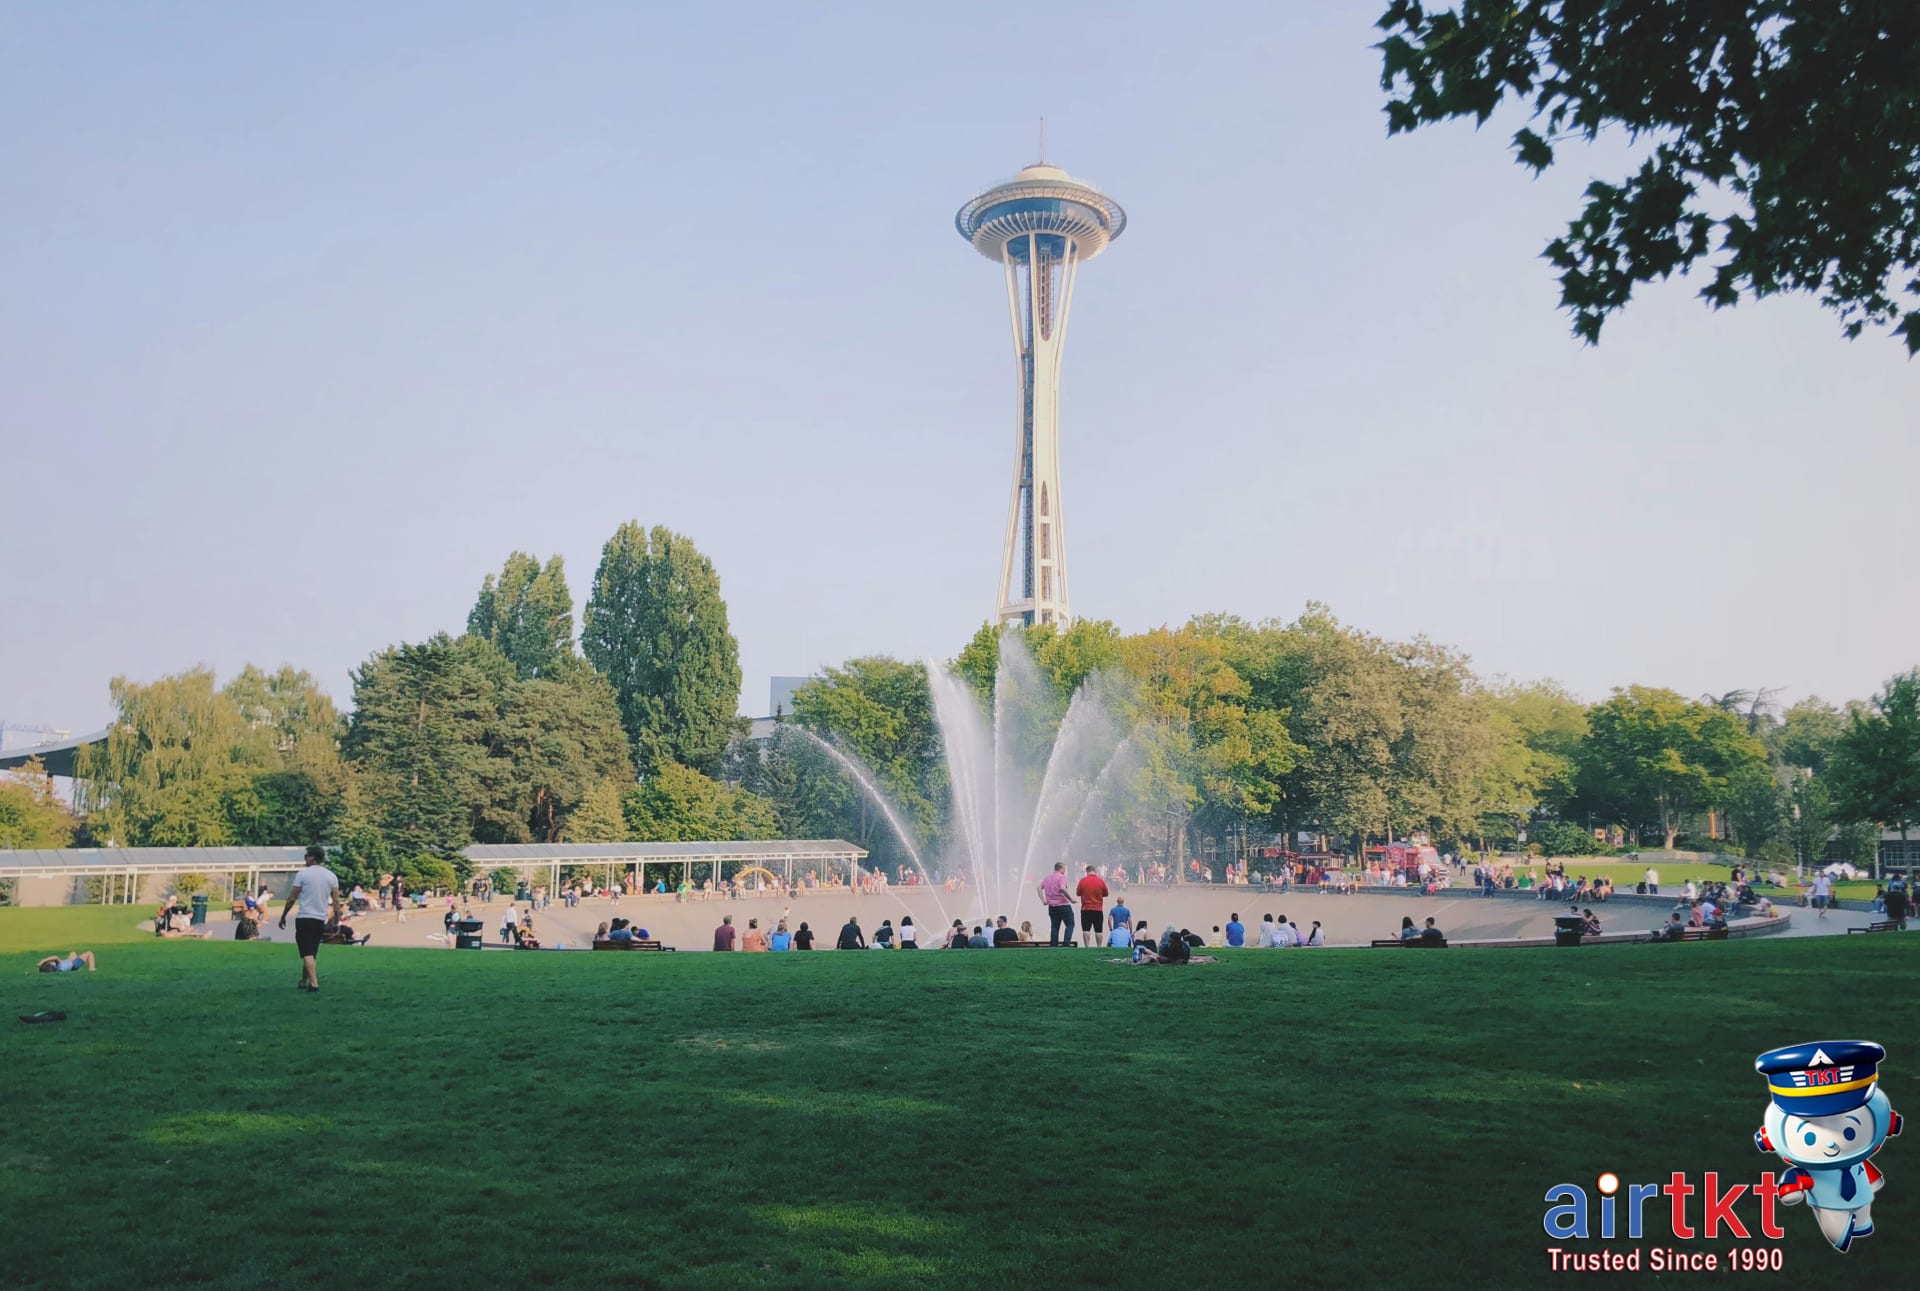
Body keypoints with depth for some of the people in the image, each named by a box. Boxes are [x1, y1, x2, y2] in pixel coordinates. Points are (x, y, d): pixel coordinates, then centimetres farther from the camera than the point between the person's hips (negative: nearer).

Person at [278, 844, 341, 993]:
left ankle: (314, 983, -18)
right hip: (320, 920, 4)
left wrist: (283, 917, 5)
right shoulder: (331, 876, 6)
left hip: (304, 919, -4)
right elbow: (336, 901, 2)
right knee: (312, 954, 16)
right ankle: (304, 982, 26)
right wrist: (336, 921, 6)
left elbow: (291, 899, -4)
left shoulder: (302, 874, -4)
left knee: (307, 954, -7)